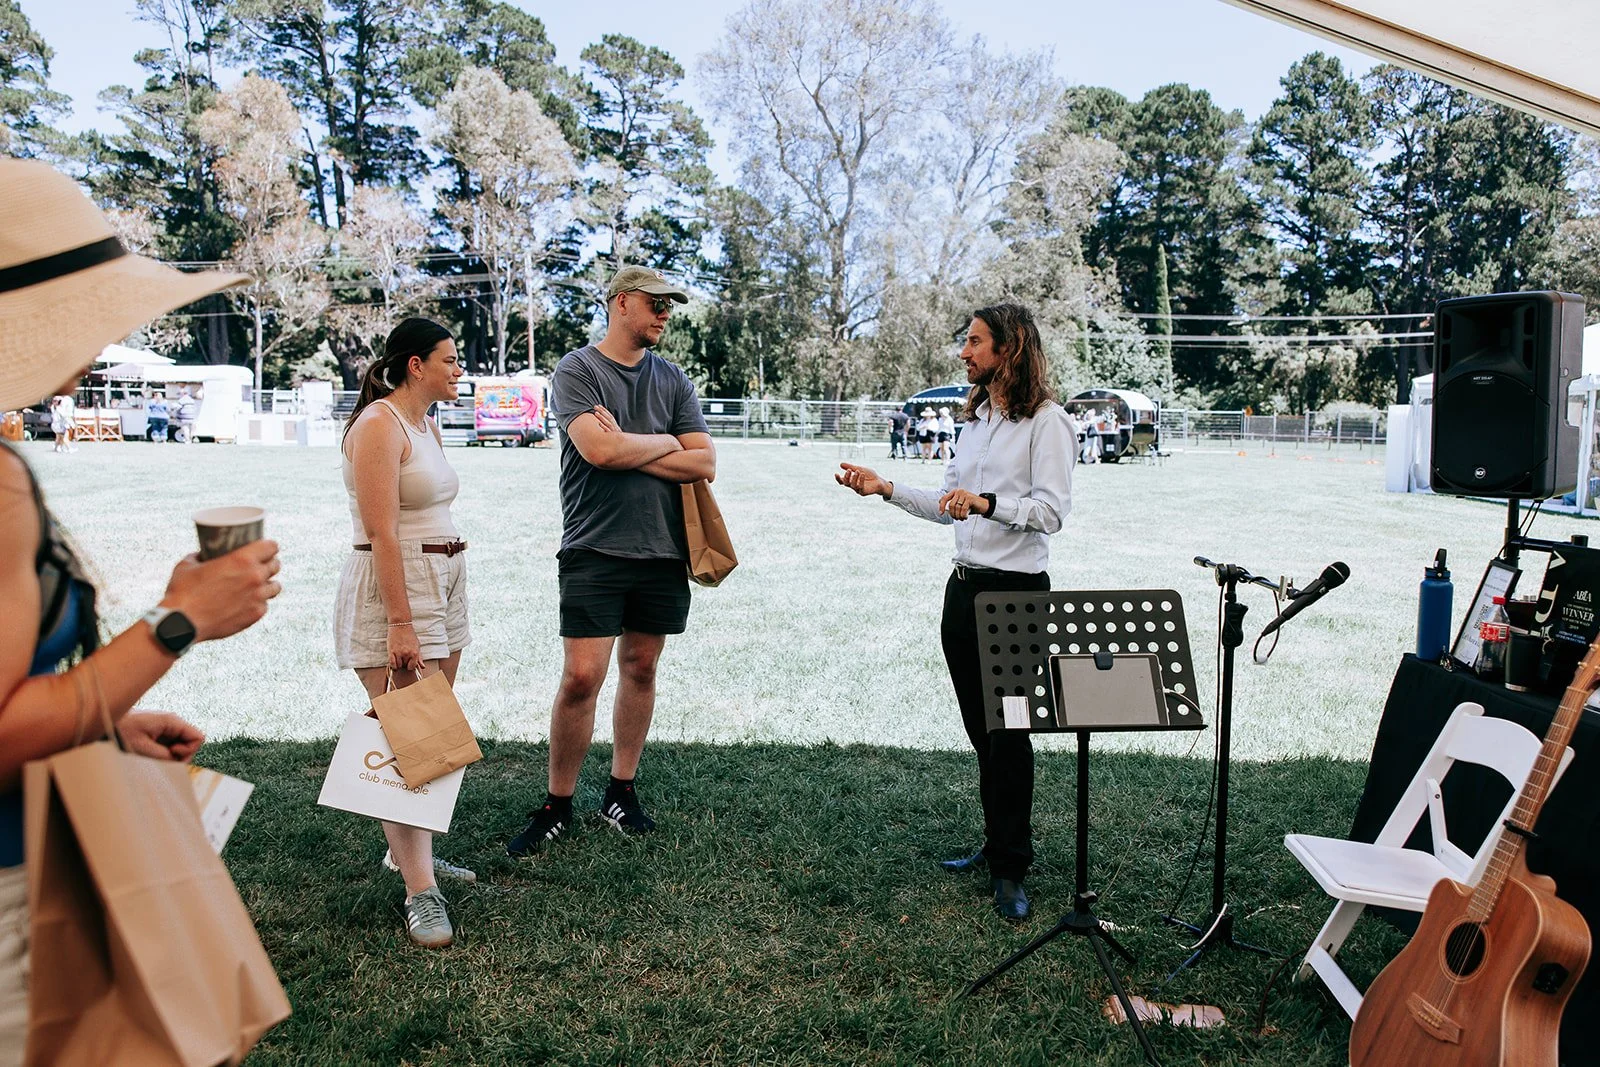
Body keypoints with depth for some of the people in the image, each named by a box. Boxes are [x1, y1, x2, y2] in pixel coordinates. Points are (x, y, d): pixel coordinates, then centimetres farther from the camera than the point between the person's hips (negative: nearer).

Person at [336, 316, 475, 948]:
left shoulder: (427, 425, 15)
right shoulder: (378, 424, -13)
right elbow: (382, 532, -20)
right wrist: (401, 624, -23)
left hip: (442, 582, 9)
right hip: (391, 588, -9)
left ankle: (407, 850, 26)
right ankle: (421, 892, -6)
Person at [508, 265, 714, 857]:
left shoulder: (673, 380, 11)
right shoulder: (576, 370, -1)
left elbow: (704, 463, 2)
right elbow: (598, 450, -17)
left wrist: (625, 449, -7)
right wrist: (666, 442, -3)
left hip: (662, 549, 4)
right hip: (594, 548, -4)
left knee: (640, 669, 10)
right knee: (581, 676, -7)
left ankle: (621, 792, 24)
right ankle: (557, 804, 9)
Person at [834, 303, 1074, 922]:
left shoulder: (1046, 422, -8)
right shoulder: (976, 419, 17)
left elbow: (1052, 511, -17)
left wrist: (987, 503, -30)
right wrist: (886, 489, 10)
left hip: (1016, 591, -8)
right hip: (965, 586, 8)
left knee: (1008, 731, -3)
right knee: (980, 728, 14)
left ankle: (1010, 869, 8)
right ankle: (998, 843, 28)